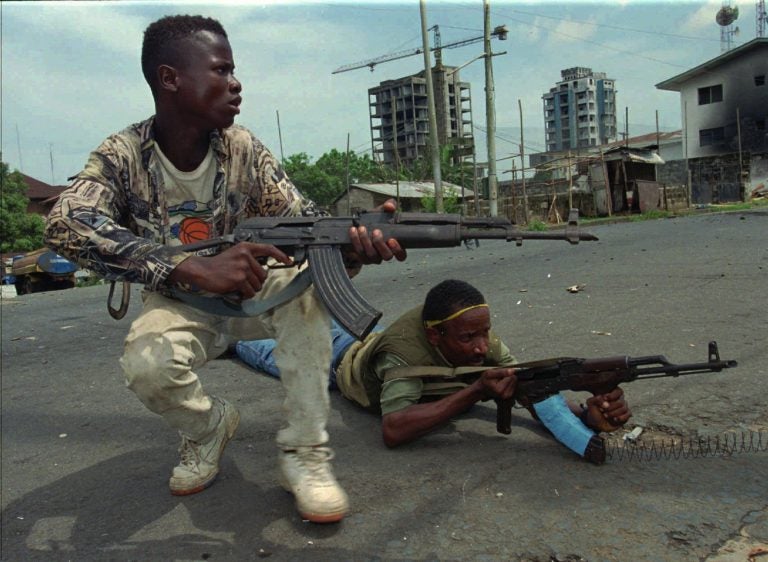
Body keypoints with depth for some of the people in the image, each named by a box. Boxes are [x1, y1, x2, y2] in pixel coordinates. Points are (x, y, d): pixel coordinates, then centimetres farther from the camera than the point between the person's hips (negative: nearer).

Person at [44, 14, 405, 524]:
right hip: (177, 305, -2)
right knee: (147, 365, -33)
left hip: (254, 293, 2)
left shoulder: (243, 148, -12)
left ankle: (304, 450, -19)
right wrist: (193, 268, -50)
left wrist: (352, 242, -44)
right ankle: (210, 426, 2)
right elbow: (66, 224, -35)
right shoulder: (124, 155, -17)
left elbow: (302, 218, -18)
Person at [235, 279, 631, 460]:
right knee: (278, 355, 25)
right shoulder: (405, 349, -50)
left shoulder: (479, 337, -36)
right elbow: (393, 431, -59)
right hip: (346, 359, -4)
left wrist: (588, 415, -58)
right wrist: (475, 392, -63)